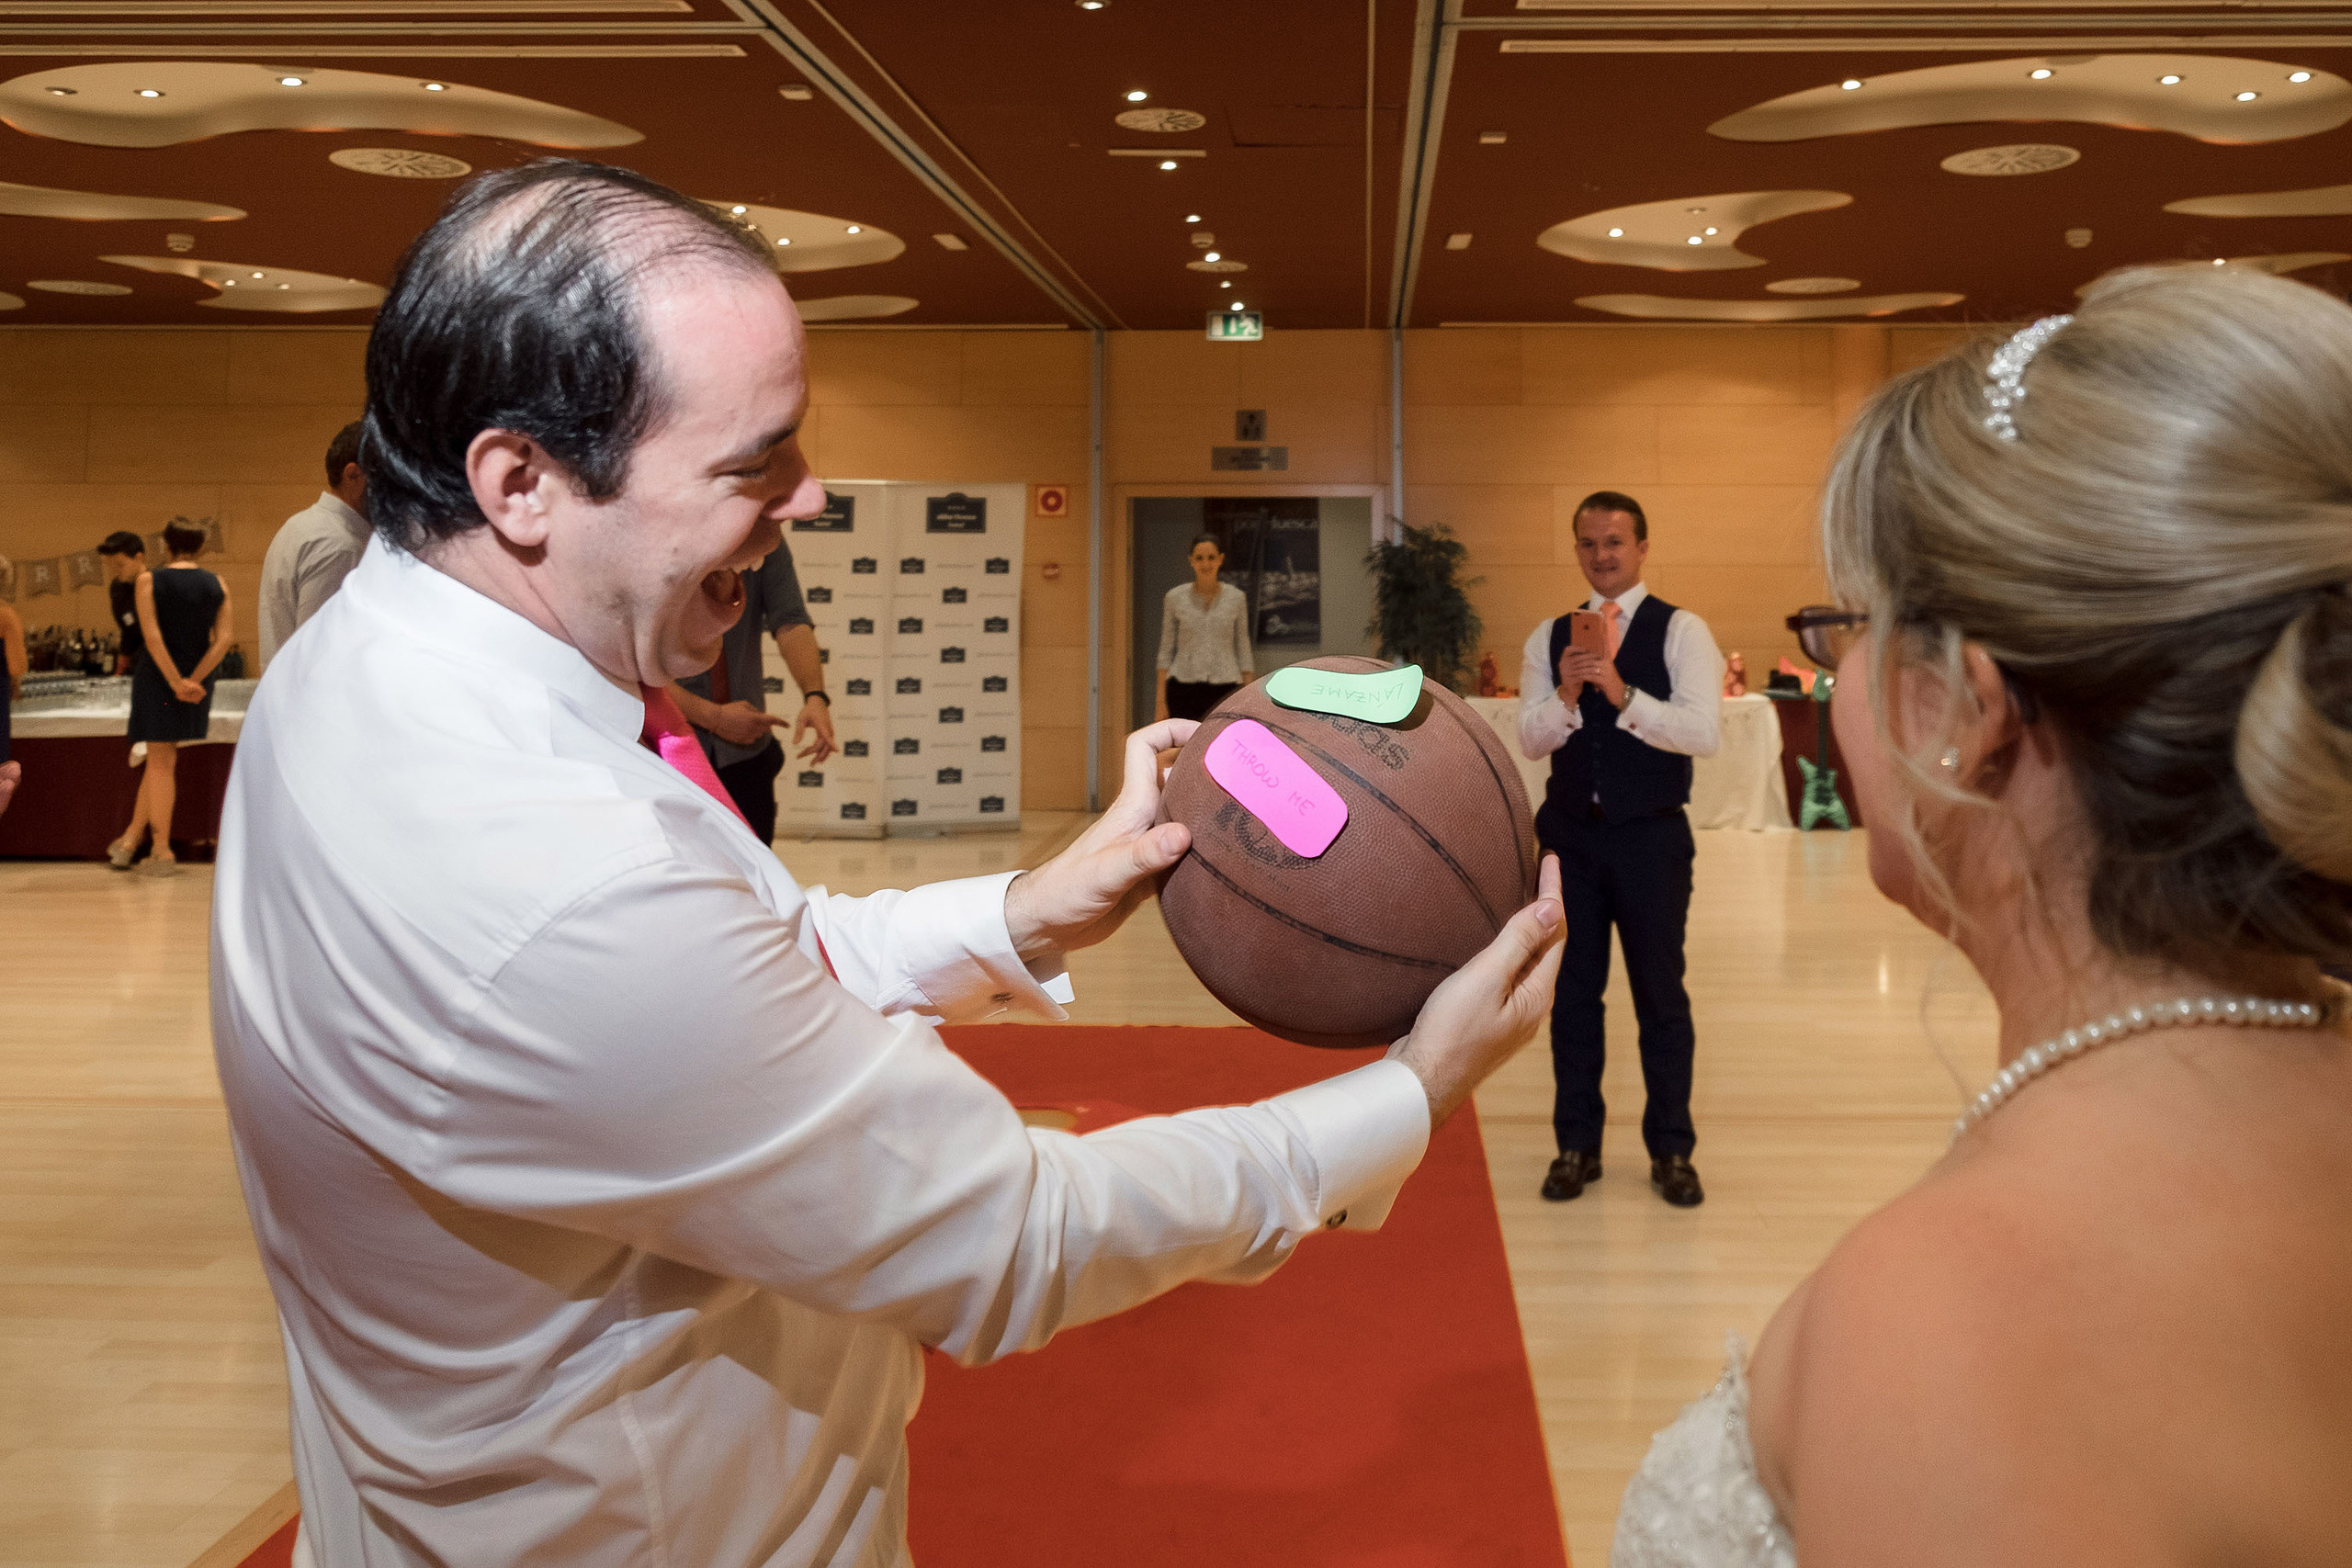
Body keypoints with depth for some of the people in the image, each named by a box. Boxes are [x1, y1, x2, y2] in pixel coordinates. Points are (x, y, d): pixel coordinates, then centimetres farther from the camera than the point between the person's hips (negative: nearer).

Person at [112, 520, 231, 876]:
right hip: (198, 684, 3)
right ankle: (130, 839, 19)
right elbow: (225, 637, -6)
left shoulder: (149, 582, -5)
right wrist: (194, 680, -11)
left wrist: (175, 682, -14)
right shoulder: (217, 586, 4)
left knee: (161, 762, 2)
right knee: (160, 760, 15)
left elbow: (151, 636, -15)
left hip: (158, 676, -3)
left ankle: (162, 852, 0)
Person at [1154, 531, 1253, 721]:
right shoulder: (1175, 598, 3)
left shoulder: (1236, 598, 4)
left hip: (1224, 691, 1)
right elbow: (1166, 651, 5)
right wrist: (1161, 700, -1)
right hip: (1184, 690, 0)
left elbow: (1243, 651, 8)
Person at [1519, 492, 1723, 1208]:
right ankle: (1577, 1144, 22)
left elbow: (1706, 732, -17)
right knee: (1573, 992, 9)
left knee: (1661, 993, 5)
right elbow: (1530, 740, -2)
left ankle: (1671, 1151, 18)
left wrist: (1623, 694, -28)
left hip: (1651, 835, -3)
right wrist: (1565, 695, -22)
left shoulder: (1682, 631, -4)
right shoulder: (1550, 638, 6)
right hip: (1570, 832, 3)